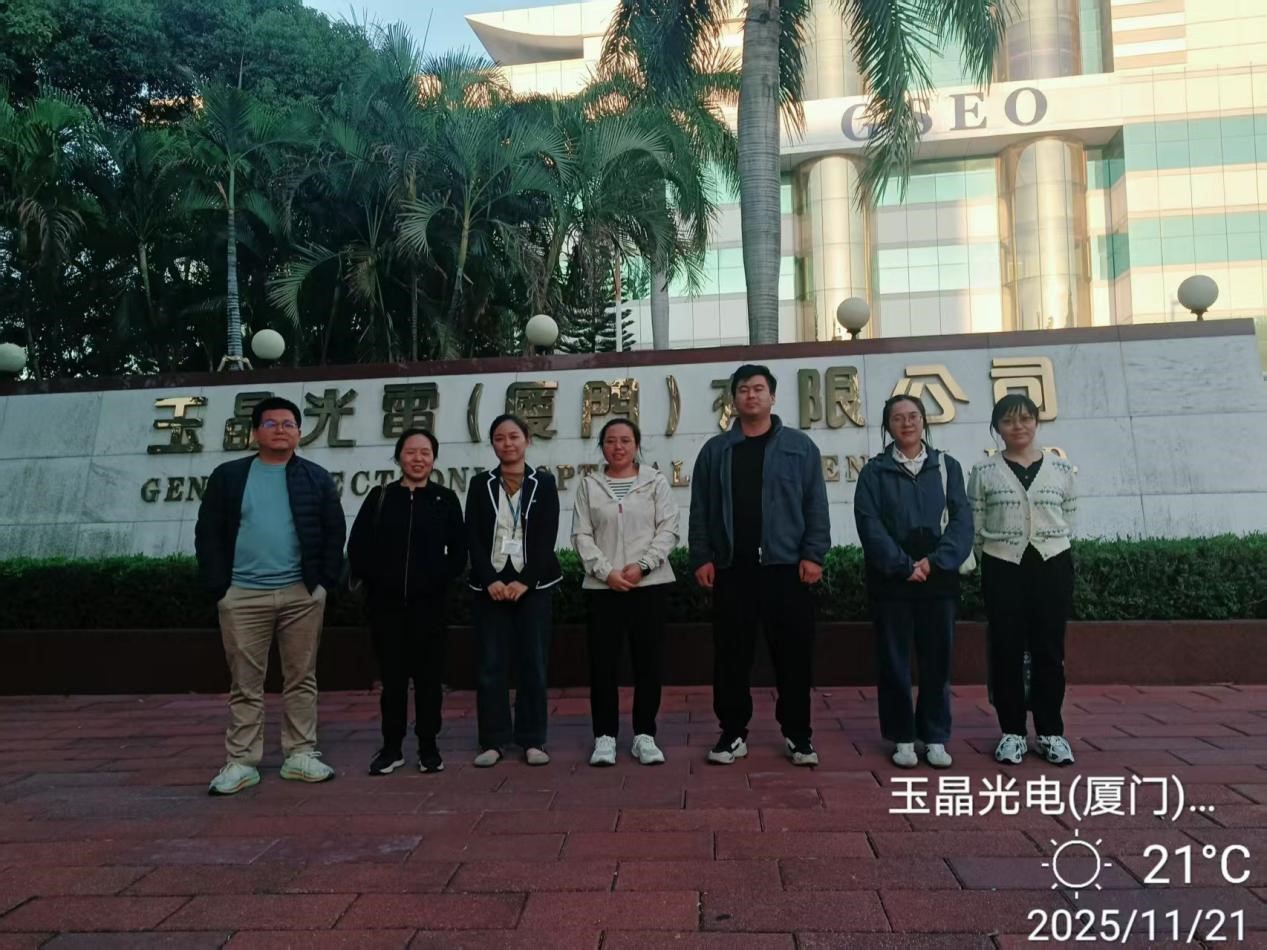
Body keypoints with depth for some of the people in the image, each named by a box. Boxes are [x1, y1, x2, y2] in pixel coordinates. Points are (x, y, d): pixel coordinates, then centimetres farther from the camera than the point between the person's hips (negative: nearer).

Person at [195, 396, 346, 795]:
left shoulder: (317, 478, 6)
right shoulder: (228, 476, 6)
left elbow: (335, 532, 5)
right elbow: (208, 534, 4)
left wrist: (325, 580, -2)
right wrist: (219, 586, -3)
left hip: (302, 594, 1)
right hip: (243, 595, 0)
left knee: (301, 679, 8)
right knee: (245, 683, 6)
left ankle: (300, 754, 17)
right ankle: (241, 761, 14)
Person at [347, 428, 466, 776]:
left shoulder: (446, 499, 5)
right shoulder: (379, 496, 8)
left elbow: (458, 552, 3)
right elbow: (358, 546, 5)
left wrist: (438, 580, -7)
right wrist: (373, 580, -3)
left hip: (429, 603, -1)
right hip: (386, 603, 1)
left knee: (428, 677, 4)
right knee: (392, 676, 7)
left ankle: (428, 747, 15)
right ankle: (391, 747, 18)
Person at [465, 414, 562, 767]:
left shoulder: (544, 483, 4)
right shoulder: (481, 484, 7)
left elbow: (547, 538, -3)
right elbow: (473, 538, 0)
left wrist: (525, 581, -13)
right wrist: (490, 580, -12)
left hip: (533, 584, -1)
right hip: (490, 585, 1)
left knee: (533, 663, 1)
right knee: (489, 665, 1)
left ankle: (532, 740, 10)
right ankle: (492, 741, 10)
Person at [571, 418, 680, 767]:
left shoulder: (655, 482, 6)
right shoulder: (589, 485, 8)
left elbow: (668, 530, 0)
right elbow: (581, 535, 2)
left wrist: (642, 565, -13)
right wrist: (606, 571, -11)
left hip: (650, 584, 0)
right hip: (603, 586, 0)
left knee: (648, 660, 4)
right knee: (603, 662, 1)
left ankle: (644, 734, 15)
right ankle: (605, 735, 12)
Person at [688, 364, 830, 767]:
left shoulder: (799, 446, 5)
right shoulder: (715, 450, 9)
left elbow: (816, 505, 1)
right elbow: (700, 510, 7)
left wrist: (813, 554, -7)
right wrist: (702, 558, -1)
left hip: (787, 567, -1)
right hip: (731, 568, 1)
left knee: (794, 654, 5)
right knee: (731, 655, 6)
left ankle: (797, 734, 18)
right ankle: (733, 733, 18)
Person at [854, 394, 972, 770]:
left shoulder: (947, 466, 8)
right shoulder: (874, 472, 3)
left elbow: (961, 521, 0)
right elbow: (870, 526, -7)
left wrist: (935, 561, -13)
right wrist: (904, 566, -16)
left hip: (939, 577, 1)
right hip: (890, 579, -1)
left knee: (937, 658, 6)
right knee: (894, 660, 4)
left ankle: (935, 737, 19)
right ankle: (903, 737, 15)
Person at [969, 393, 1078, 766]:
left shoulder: (1061, 468, 5)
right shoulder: (984, 472, 0)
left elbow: (1069, 520, 10)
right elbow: (974, 526, 2)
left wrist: (1052, 544, 4)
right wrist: (998, 548, -2)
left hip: (1053, 565, 1)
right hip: (1003, 568, -1)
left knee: (1049, 651, 5)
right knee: (1007, 651, 3)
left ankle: (1051, 732, 17)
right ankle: (1013, 732, 14)